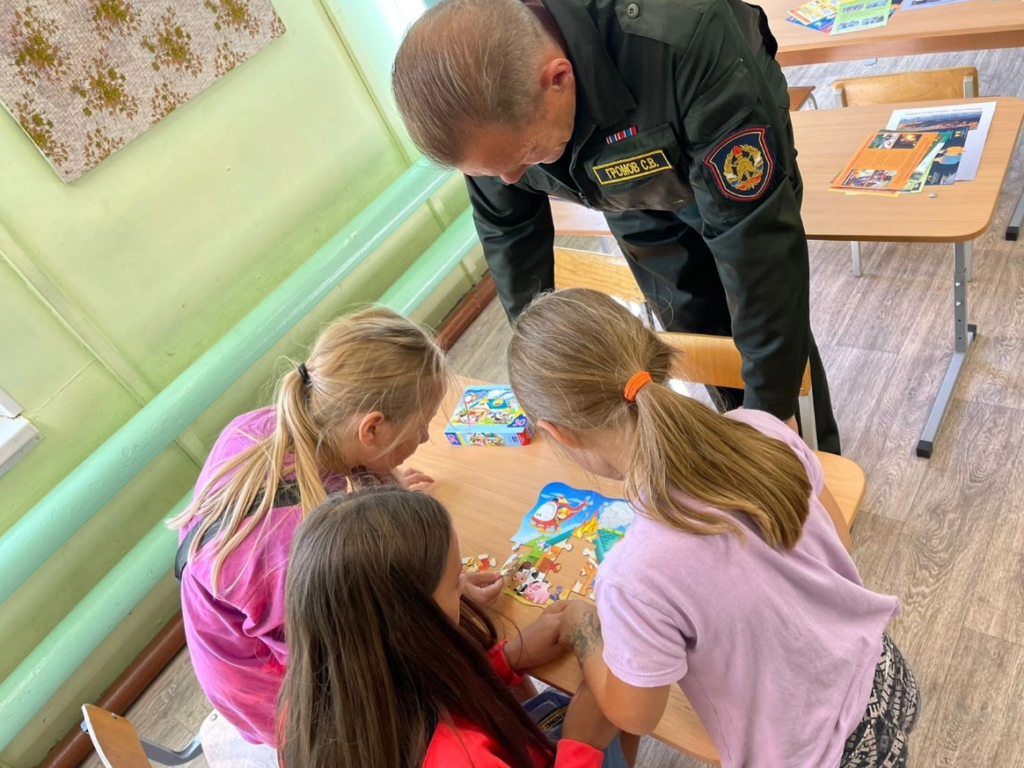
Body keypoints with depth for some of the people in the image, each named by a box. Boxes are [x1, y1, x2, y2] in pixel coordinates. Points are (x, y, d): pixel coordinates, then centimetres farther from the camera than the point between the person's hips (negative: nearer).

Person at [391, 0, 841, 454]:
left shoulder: (684, 39, -45)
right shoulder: (476, 97, -28)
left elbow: (753, 228, -38)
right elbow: (506, 228, -10)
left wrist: (771, 398, -31)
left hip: (741, 184, -3)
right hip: (635, 201, 3)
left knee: (779, 342, 3)